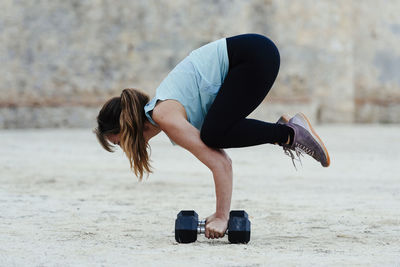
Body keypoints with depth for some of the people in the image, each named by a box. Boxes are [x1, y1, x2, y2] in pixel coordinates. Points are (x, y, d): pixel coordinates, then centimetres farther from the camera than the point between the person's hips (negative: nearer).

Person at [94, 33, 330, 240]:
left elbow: (221, 164, -19)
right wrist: (222, 212, 14)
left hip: (255, 56, -9)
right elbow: (220, 159, 16)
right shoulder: (160, 113, 12)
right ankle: (284, 130, 10)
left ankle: (289, 133, -7)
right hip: (248, 57, 9)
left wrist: (222, 217, -15)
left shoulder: (165, 117, -15)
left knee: (213, 135, -19)